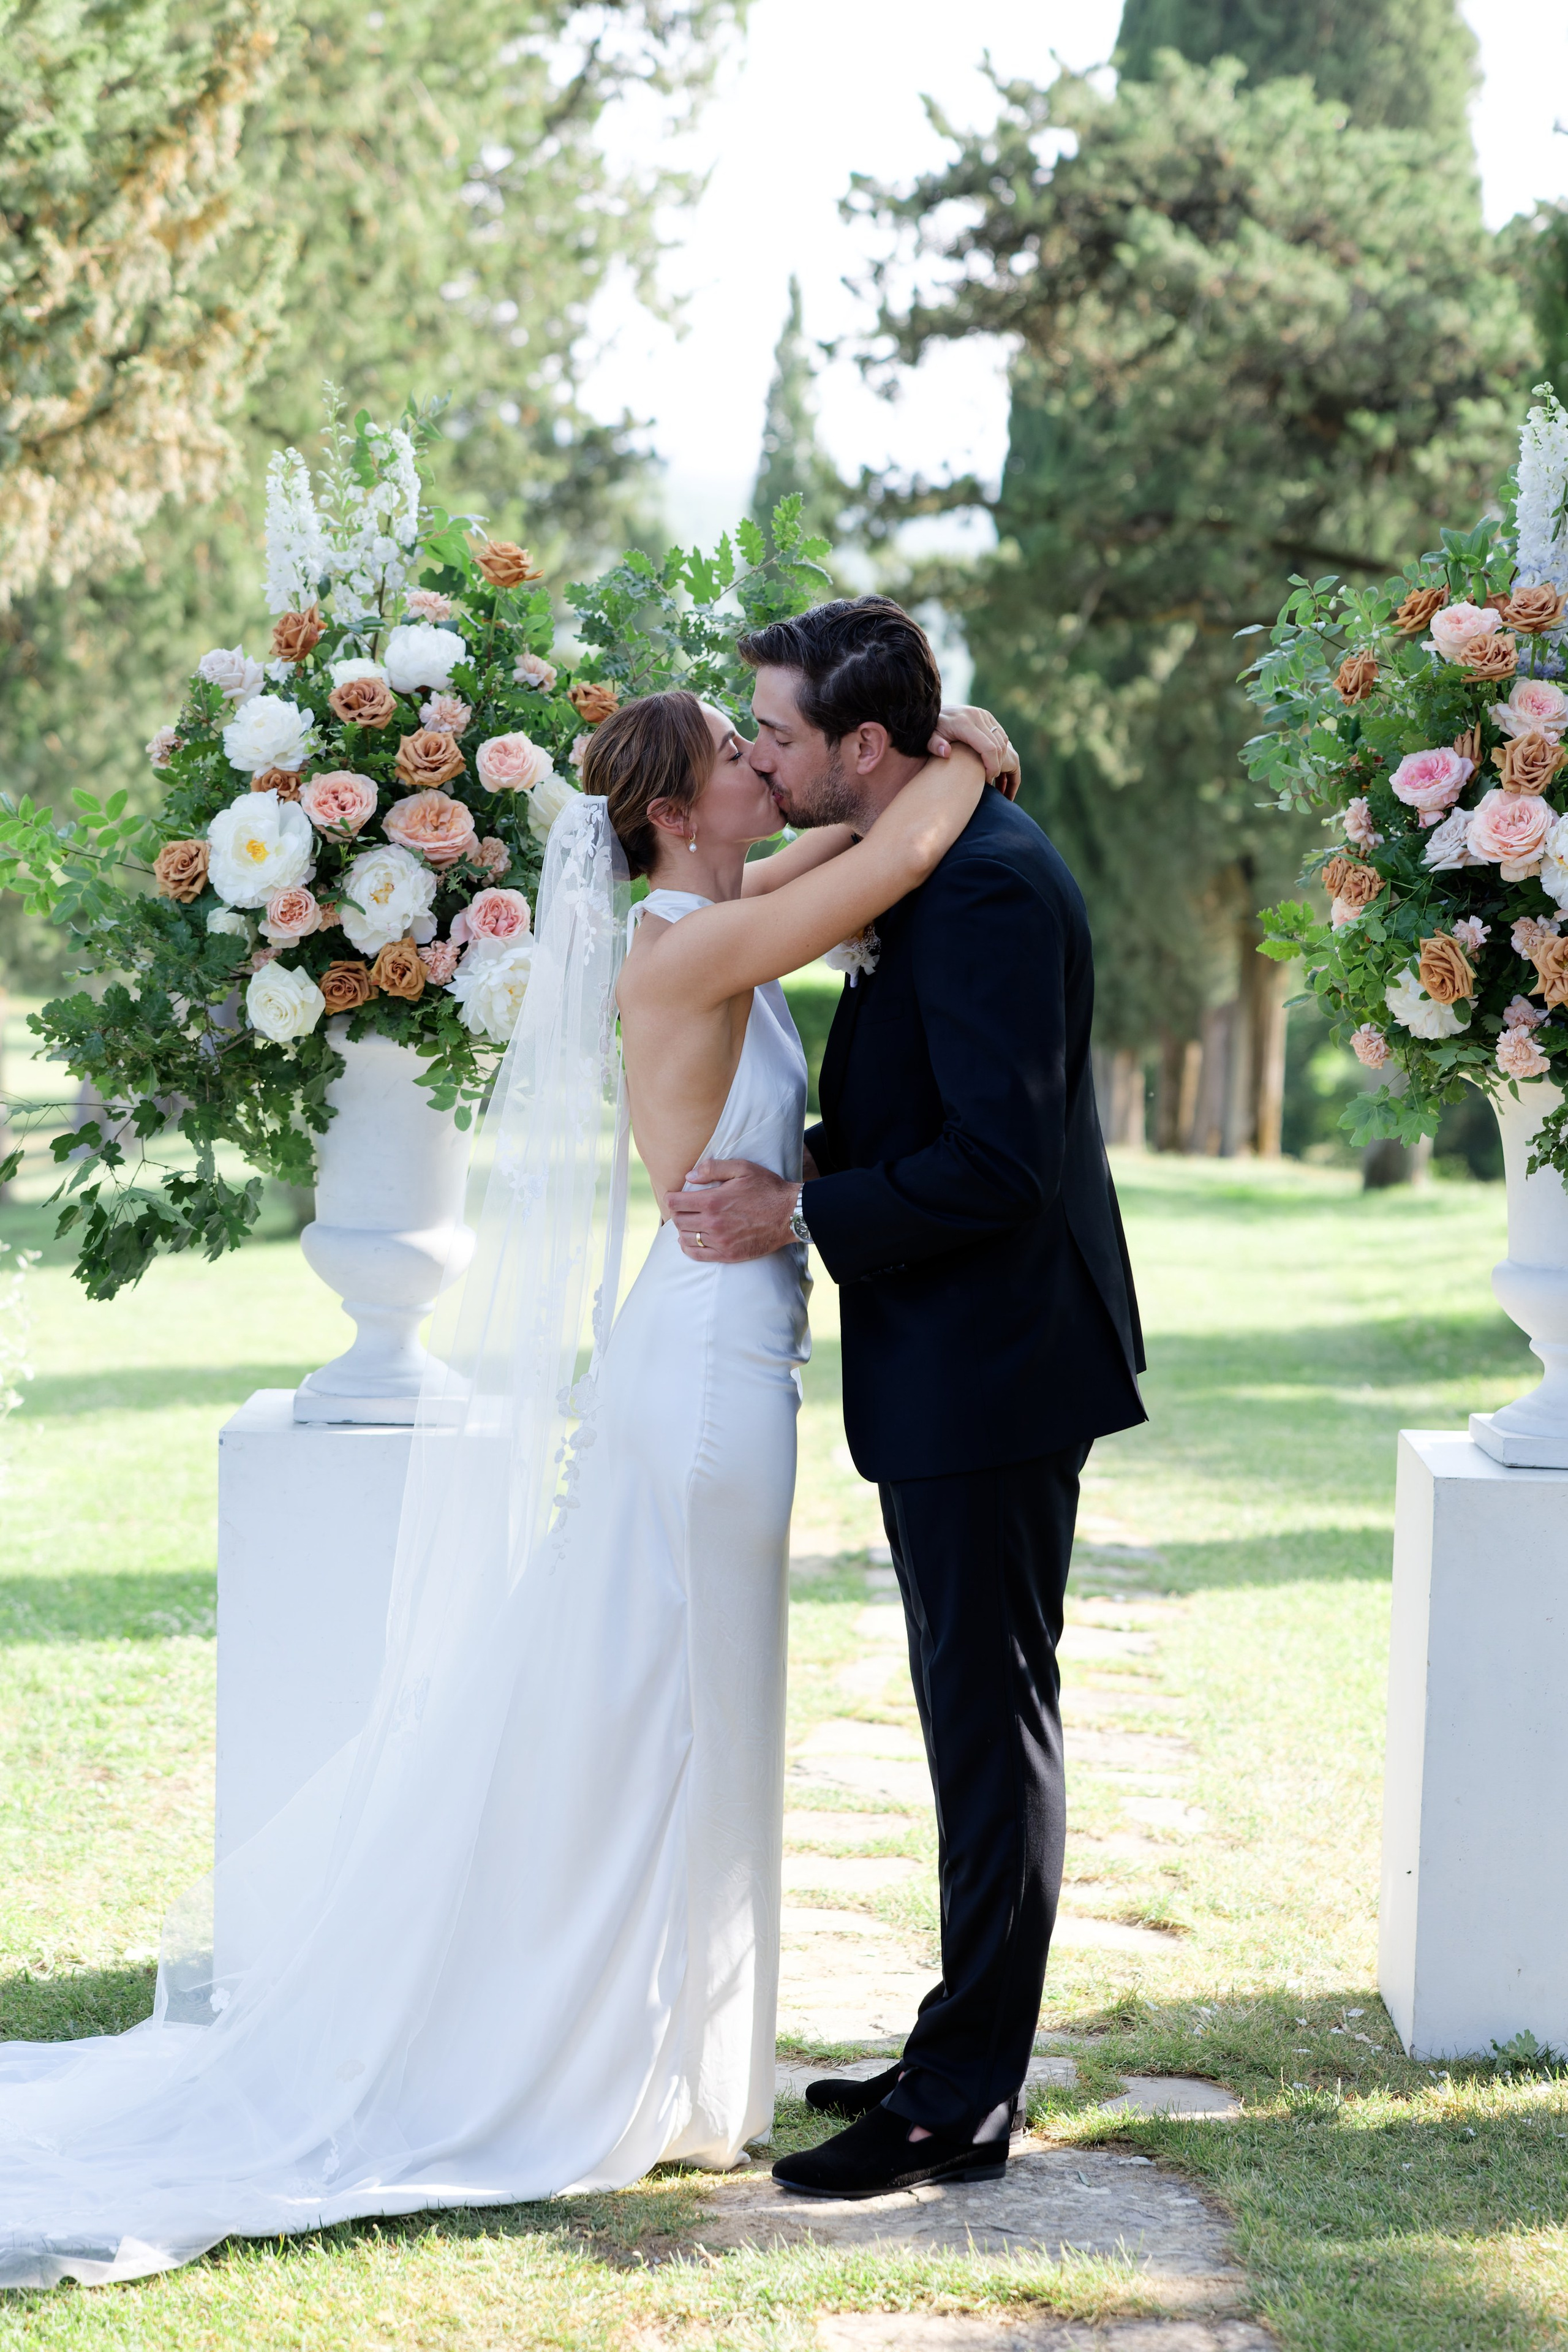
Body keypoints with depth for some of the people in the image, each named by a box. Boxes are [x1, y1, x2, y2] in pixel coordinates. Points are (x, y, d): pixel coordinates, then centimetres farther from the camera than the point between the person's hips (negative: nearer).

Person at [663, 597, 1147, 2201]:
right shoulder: (929, 866, 12)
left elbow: (1000, 1158, -25)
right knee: (974, 1720, 17)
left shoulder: (987, 886, -21)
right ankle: (968, 2053, 28)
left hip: (990, 1374, -11)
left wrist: (800, 1215, -19)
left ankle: (960, 2106, 6)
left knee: (990, 1726, -2)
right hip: (948, 1367, 11)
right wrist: (789, 1162, 6)